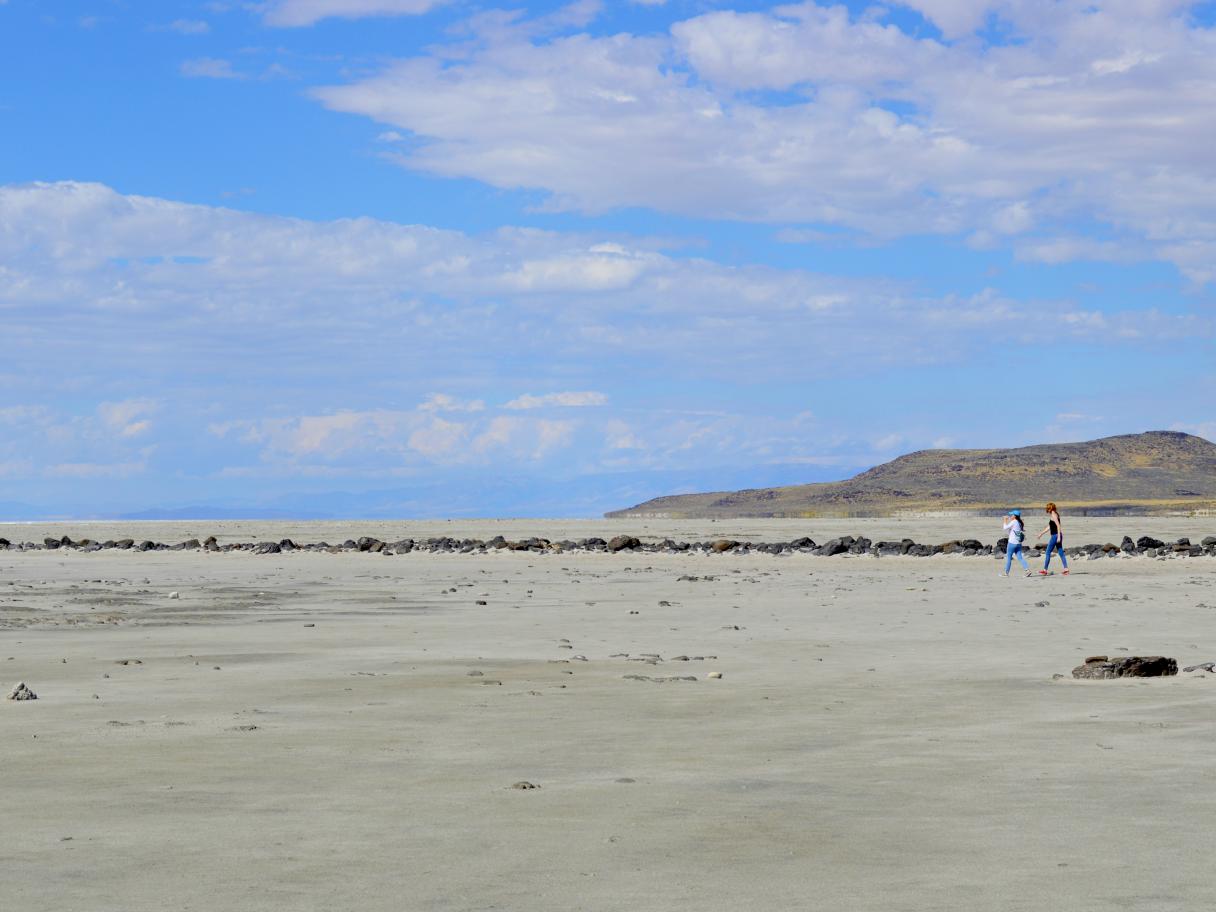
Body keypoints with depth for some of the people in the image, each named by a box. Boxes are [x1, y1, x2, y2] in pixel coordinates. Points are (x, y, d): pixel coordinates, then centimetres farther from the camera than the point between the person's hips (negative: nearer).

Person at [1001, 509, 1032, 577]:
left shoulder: (1013, 522, -12)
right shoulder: (1020, 523, 10)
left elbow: (1005, 528, -9)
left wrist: (1005, 521, 4)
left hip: (1012, 543, -7)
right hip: (1019, 543, 7)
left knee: (1008, 557, 4)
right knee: (1020, 557, 5)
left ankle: (1006, 573, 11)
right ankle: (1027, 570, -9)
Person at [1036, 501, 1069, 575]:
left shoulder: (1053, 515, -11)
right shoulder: (1053, 515, 17)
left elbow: (1058, 526, -19)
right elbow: (1049, 527, 27)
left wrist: (1059, 537, -24)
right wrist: (1041, 534, 31)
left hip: (1055, 536, -9)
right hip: (1057, 536, 9)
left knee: (1048, 552, -3)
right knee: (1061, 553, 7)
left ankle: (1045, 570, 0)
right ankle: (1066, 569, 3)